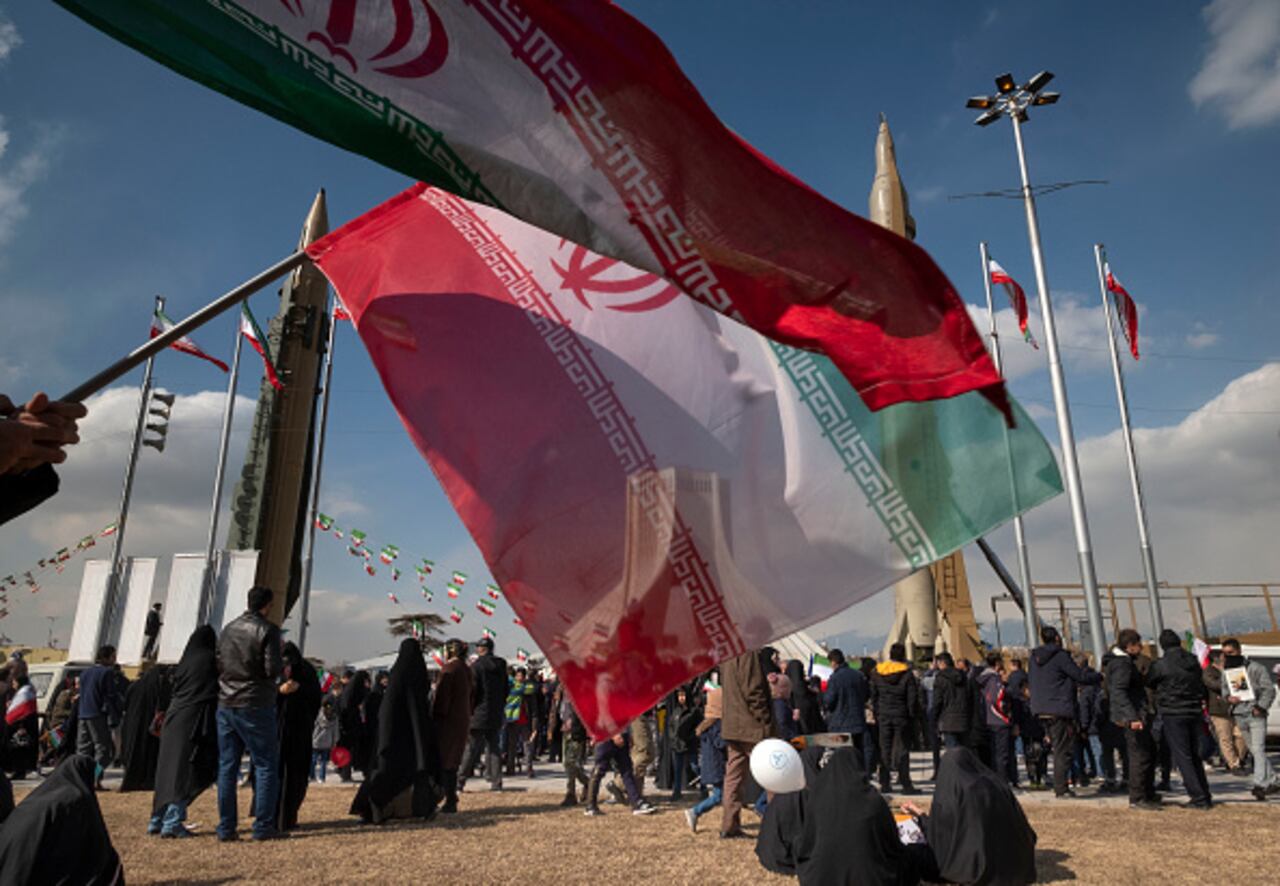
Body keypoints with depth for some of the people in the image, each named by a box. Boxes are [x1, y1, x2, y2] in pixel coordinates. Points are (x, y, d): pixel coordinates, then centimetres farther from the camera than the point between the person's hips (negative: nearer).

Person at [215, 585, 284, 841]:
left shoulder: (228, 629, 8)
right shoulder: (267, 630, -11)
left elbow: (218, 665, 13)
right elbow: (273, 670, -16)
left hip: (225, 705, 6)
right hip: (255, 706, -6)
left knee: (226, 766, 11)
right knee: (266, 765, 3)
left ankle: (226, 827, 13)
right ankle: (263, 826, 3)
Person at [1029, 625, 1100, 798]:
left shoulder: (1035, 657, 11)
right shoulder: (1060, 656, -12)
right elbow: (1081, 677, -9)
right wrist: (1100, 676, 9)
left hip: (1041, 711, 7)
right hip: (1059, 710, -7)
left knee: (1059, 749, 19)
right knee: (1064, 750, 0)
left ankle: (1059, 785, 21)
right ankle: (1061, 787, -1)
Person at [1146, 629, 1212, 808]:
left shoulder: (1160, 665, -12)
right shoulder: (1194, 662, 4)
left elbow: (1148, 683, 3)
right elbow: (1202, 687, 14)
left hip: (1174, 714, -6)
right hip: (1195, 713, 6)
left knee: (1183, 757, 0)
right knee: (1194, 755, 18)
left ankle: (1199, 798, -3)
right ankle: (1205, 796, 20)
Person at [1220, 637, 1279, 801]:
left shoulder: (1255, 668, -7)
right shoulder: (1226, 671, 10)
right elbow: (1224, 688, 20)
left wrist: (1260, 707, -14)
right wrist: (1228, 697, -2)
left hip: (1255, 714, -6)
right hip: (1239, 715, 6)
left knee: (1258, 749, -13)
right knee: (1254, 751, 12)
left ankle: (1260, 784, -16)